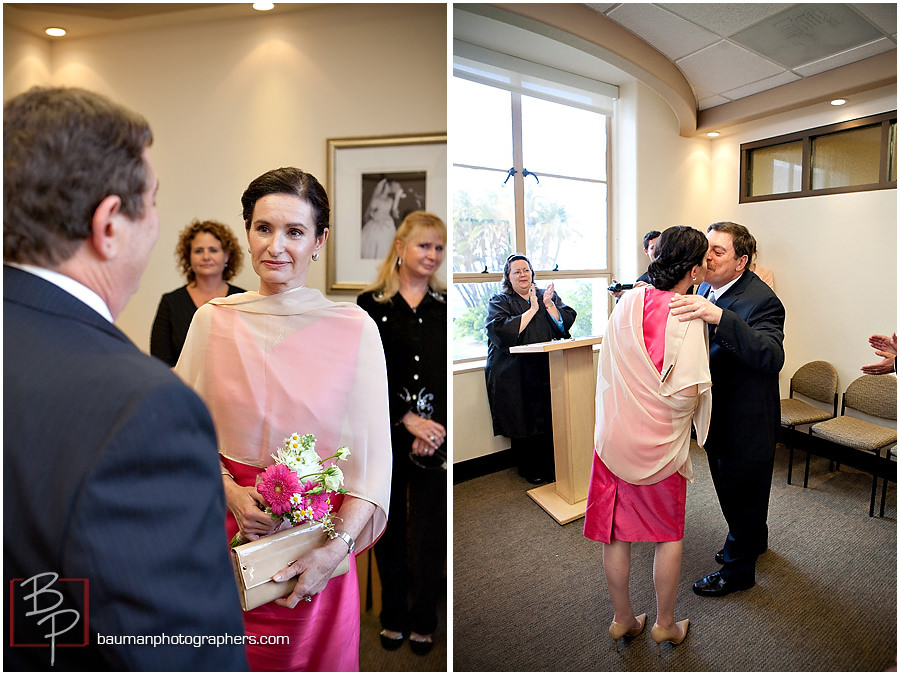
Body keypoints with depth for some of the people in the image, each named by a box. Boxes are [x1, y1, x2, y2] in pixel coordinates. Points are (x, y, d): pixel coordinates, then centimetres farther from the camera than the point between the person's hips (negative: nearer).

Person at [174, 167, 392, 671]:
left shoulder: (354, 328, -11)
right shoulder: (213, 320, -3)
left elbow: (374, 457, -10)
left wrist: (337, 547, -19)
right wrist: (230, 491, -13)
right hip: (229, 524, 2)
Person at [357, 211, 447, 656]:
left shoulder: (446, 307, 5)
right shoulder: (371, 305, 0)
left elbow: (453, 376, 1)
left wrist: (434, 428, -11)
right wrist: (408, 420, -13)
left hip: (435, 435, 1)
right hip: (385, 432, 0)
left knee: (430, 531, 8)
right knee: (389, 527, 13)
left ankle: (423, 622, 30)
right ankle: (394, 617, 34)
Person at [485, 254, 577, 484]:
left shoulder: (549, 296, 14)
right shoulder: (499, 302, 4)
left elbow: (567, 322, 2)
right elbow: (501, 331, -15)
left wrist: (549, 306, -12)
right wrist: (531, 310, -13)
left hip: (547, 371, 3)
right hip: (515, 374, -2)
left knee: (551, 419, 0)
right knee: (524, 421, 1)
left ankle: (551, 465, 18)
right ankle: (530, 469, 18)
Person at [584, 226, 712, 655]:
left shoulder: (626, 303, -1)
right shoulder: (686, 316, -17)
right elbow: (686, 392, -23)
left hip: (613, 434, 4)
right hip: (659, 443, -4)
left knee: (616, 531, 16)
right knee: (669, 534, 18)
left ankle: (622, 619, 35)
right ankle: (665, 624, 35)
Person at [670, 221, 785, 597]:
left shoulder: (760, 301, -25)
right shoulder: (707, 288, 0)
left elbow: (771, 358, -42)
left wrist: (719, 316, -52)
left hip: (747, 421, -8)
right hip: (719, 415, 8)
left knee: (742, 494, 12)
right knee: (728, 486, 27)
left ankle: (738, 570, 35)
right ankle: (754, 540, 54)